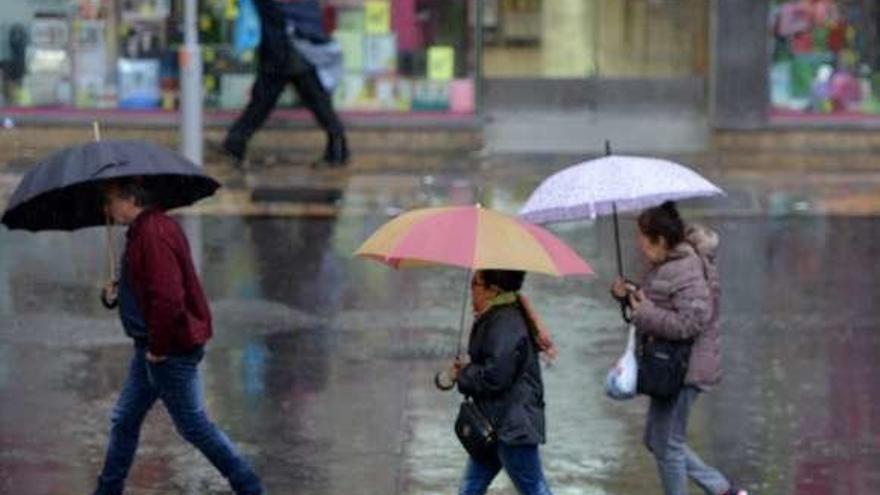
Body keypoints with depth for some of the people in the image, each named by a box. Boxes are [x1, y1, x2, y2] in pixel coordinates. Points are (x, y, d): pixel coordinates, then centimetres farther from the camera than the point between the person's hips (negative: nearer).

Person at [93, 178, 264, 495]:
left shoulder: (153, 235, -23)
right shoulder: (143, 230, 11)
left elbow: (168, 297, -29)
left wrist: (157, 348, -21)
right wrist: (117, 292, 8)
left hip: (171, 350, -11)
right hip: (151, 346, 11)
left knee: (192, 424, -1)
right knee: (124, 420, 14)